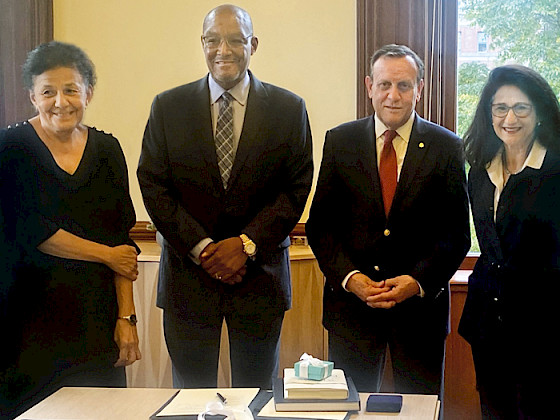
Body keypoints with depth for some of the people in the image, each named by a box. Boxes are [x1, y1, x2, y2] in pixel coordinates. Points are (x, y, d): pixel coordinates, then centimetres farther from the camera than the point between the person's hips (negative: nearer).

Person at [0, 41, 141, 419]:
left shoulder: (107, 150, 7)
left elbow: (122, 240, 4)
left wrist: (126, 317, -3)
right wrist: (106, 254, -6)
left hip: (97, 317, 3)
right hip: (32, 316, -3)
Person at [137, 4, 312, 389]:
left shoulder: (289, 109, 2)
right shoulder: (168, 107, 3)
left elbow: (297, 188, -1)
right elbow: (153, 184, -1)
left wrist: (247, 244, -12)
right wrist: (201, 248, -11)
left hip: (260, 274, 0)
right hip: (188, 275, 0)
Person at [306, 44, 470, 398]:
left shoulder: (447, 147, 0)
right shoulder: (340, 141, 3)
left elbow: (457, 233, -1)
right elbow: (320, 224, 3)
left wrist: (417, 282, -14)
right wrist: (349, 277, -12)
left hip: (421, 304, 0)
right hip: (351, 301, 1)